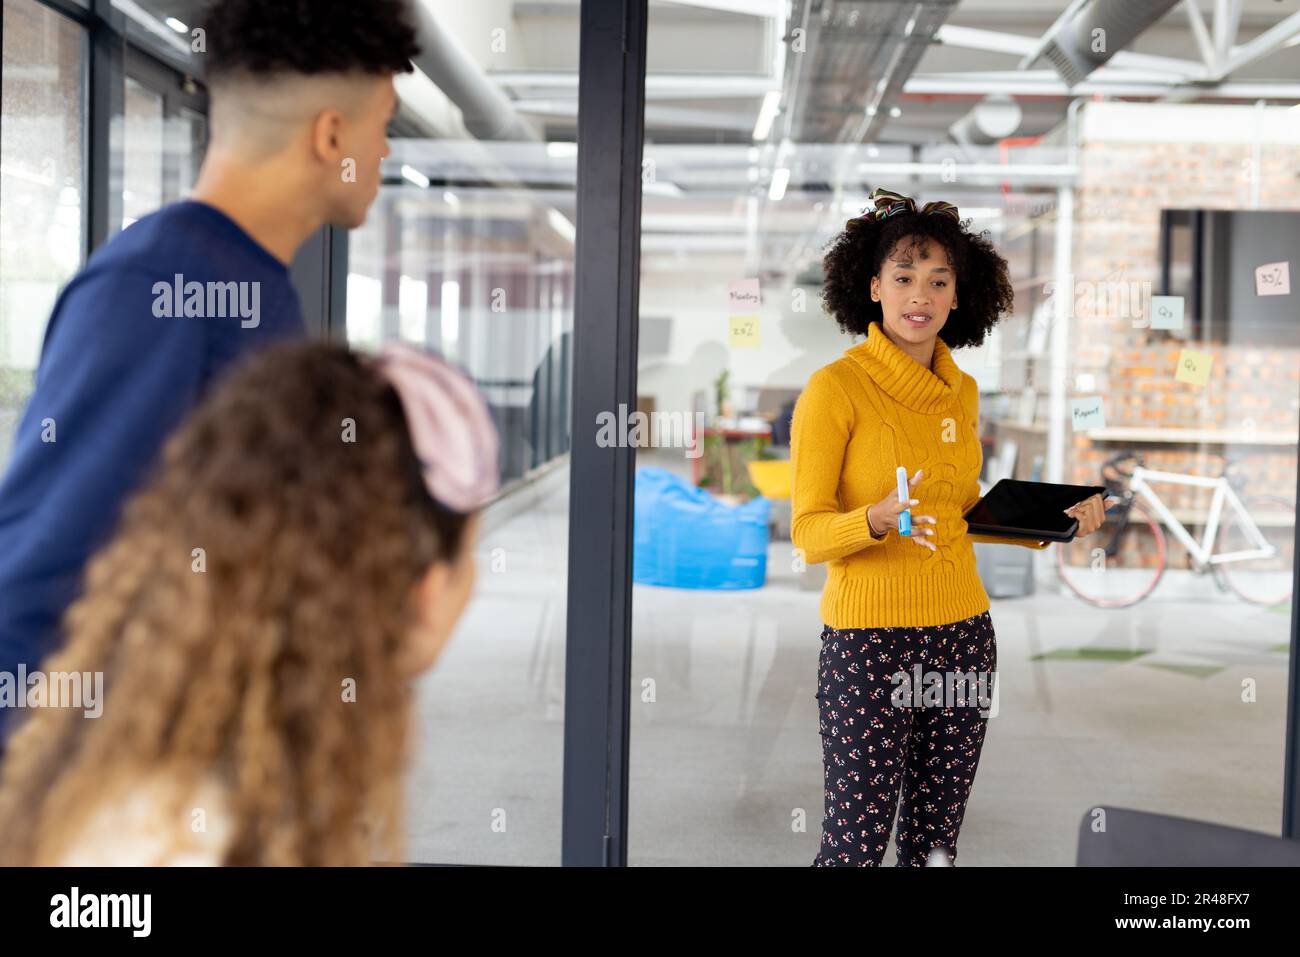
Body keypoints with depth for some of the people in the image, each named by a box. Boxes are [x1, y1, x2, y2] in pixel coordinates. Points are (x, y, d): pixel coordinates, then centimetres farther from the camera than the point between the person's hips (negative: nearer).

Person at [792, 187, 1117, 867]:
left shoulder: (961, 391, 10)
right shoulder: (836, 387, -10)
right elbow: (807, 531, -11)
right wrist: (879, 519, -30)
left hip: (963, 634, 6)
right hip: (870, 639, -6)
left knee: (934, 838, 12)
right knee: (856, 841, -2)